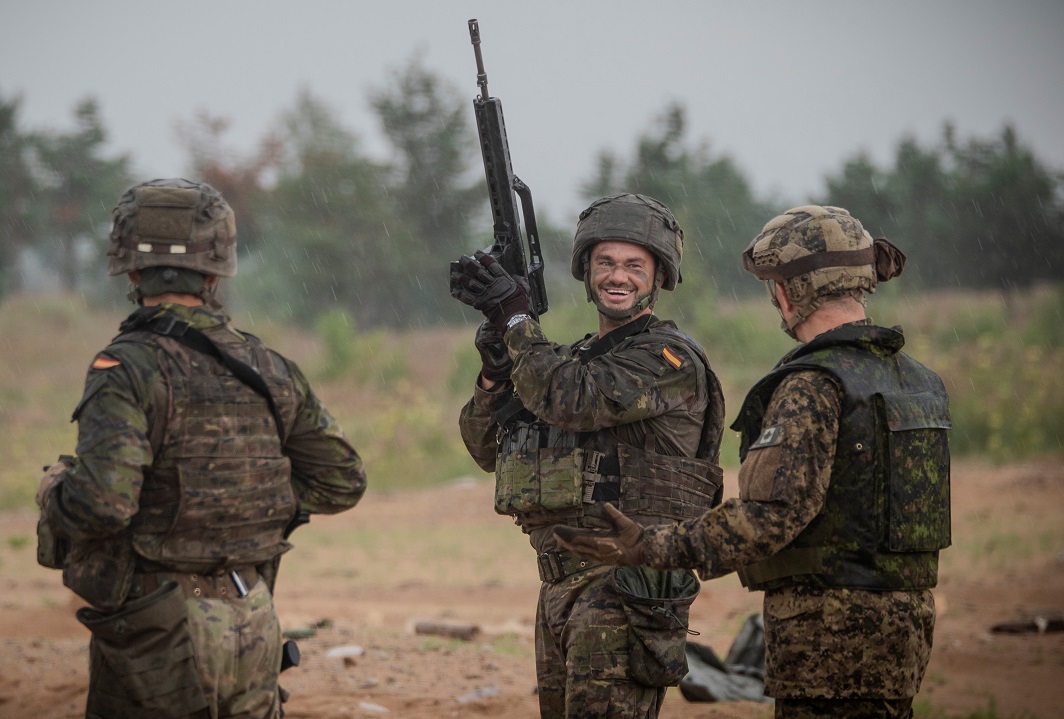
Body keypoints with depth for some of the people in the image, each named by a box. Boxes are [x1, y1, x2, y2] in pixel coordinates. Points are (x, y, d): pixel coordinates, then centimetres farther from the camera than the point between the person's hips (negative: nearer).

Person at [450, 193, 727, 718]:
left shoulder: (670, 359, -8)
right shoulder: (576, 358, 19)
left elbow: (573, 401, -22)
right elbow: (488, 448, 15)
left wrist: (514, 317, -13)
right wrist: (496, 370, -3)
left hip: (627, 585, -9)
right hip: (561, 583, 9)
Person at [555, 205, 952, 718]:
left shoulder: (813, 386, -16)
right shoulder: (914, 378, 11)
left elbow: (775, 511, -24)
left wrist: (651, 549, -23)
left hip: (829, 623, -8)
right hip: (905, 617, 8)